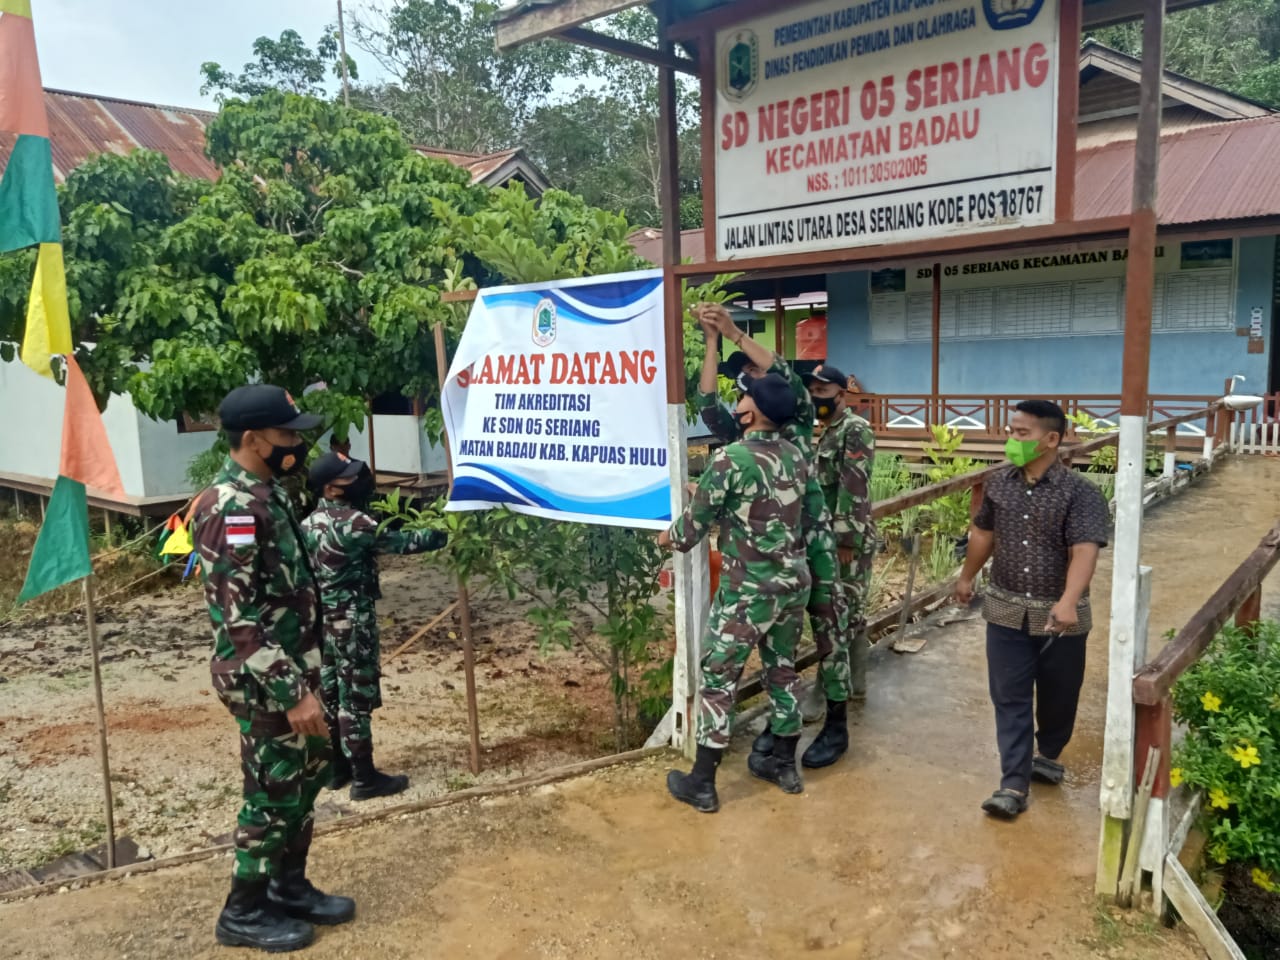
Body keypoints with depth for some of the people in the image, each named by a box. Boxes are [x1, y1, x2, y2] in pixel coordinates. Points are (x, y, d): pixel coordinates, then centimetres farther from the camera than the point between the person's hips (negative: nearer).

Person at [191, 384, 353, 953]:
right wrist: (291, 692, -24)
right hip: (265, 683, -9)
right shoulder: (232, 509, -23)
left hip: (293, 670, 9)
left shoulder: (266, 495, 8)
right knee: (273, 794, 5)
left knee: (306, 777, 19)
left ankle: (289, 888, 35)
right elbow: (238, 619, -25)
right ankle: (245, 913, 24)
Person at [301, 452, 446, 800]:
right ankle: (365, 778, 6)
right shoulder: (350, 522, -20)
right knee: (356, 698, -2)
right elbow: (399, 542, -17)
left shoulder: (311, 522, 7)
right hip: (351, 622, -9)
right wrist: (445, 535, -7)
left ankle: (338, 768, 27)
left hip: (324, 620, 9)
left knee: (331, 693, 15)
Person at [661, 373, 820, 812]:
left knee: (718, 678, 4)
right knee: (782, 669, 20)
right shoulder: (796, 455, 3)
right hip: (794, 581, 7)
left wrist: (669, 537, 10)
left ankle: (701, 784, 11)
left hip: (748, 589, -7)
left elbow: (694, 525, -11)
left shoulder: (730, 459, -18)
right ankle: (784, 764, 33)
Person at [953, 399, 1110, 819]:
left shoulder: (1080, 493, -15)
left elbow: (1084, 551, -27)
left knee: (1058, 697, 16)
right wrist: (967, 576, 26)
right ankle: (1014, 784, 8)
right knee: (1010, 699, 2)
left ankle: (1048, 754, 42)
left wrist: (1068, 602, -41)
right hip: (1006, 611, 3)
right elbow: (983, 533, 15)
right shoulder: (999, 484, -1)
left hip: (1059, 617, -2)